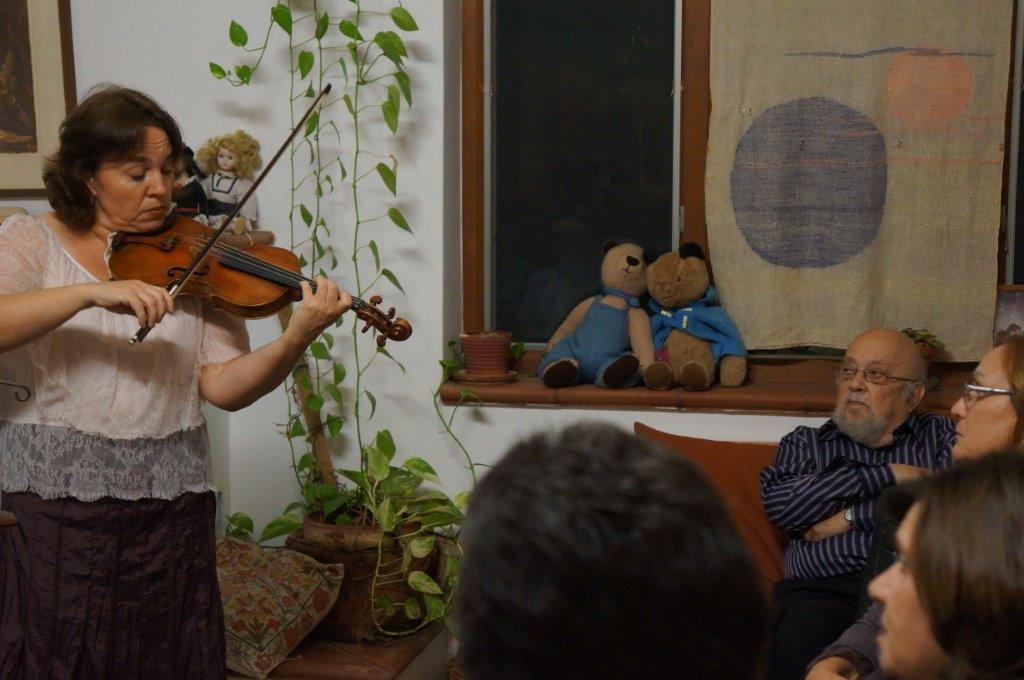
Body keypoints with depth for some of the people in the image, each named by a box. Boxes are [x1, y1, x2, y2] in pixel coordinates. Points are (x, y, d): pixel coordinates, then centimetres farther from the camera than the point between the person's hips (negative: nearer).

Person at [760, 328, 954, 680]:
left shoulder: (941, 436, 21)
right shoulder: (805, 442, 23)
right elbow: (779, 504, 1)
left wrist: (851, 517, 0)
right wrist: (888, 475, 1)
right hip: (824, 588, 0)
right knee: (798, 641, -35)